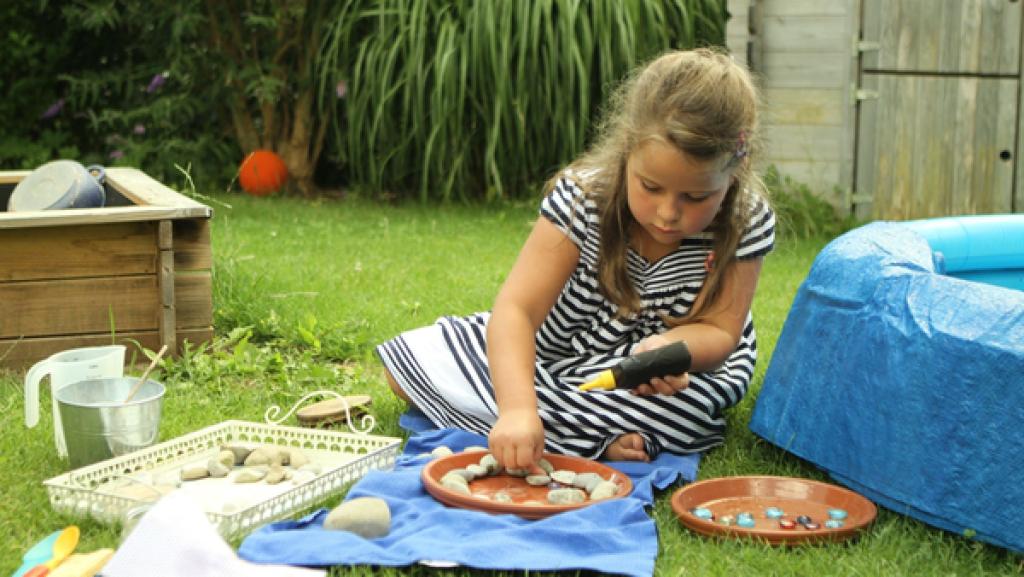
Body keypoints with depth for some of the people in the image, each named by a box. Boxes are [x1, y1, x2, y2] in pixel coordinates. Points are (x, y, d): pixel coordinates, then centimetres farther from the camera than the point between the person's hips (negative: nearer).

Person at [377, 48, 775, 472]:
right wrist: (517, 406, -50)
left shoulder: (746, 221, -24)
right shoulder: (584, 198, -27)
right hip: (560, 345, 2)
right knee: (409, 362, -6)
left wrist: (668, 349, -46)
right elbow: (515, 308, -33)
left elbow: (719, 331, -21)